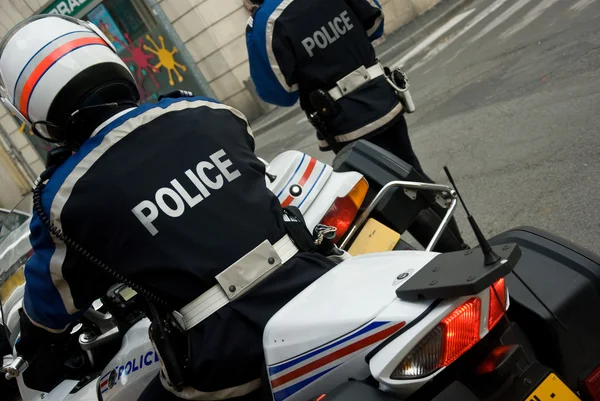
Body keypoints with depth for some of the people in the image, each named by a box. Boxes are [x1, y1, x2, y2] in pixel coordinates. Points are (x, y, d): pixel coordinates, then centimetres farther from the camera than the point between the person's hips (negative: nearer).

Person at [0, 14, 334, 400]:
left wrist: (36, 358, 31)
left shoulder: (70, 195, -6)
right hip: (313, 287, 4)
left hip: (231, 354, -2)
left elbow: (53, 296, 10)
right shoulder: (207, 112, 3)